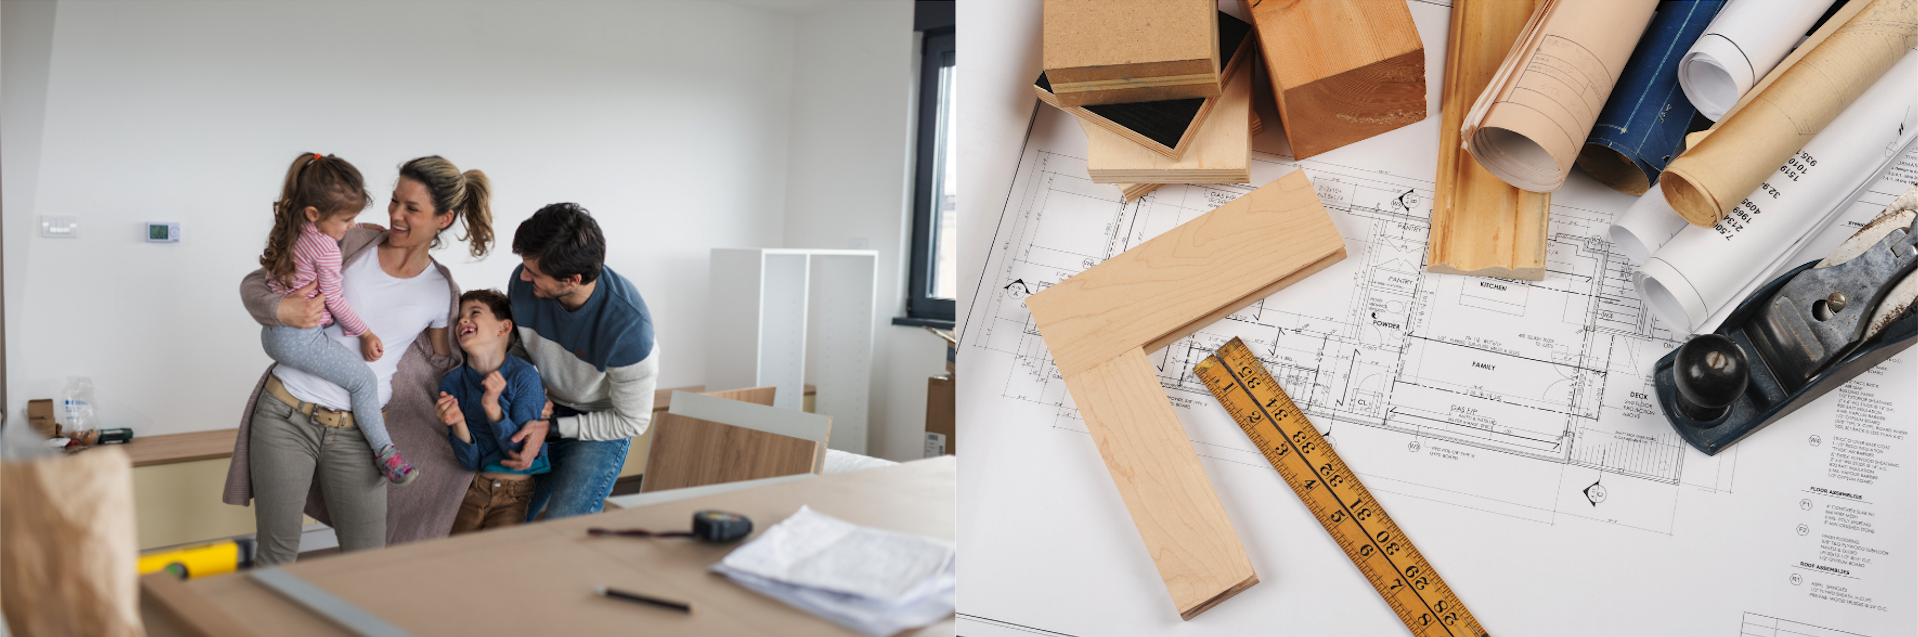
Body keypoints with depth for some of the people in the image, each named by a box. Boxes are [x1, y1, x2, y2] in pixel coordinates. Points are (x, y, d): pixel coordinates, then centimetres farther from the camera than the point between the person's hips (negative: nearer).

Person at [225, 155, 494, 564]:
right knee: (277, 555, 6)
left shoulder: (441, 292, 2)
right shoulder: (351, 245, -1)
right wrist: (280, 309, -18)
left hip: (355, 437, 1)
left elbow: (442, 364, 14)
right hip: (285, 417, -1)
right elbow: (254, 284, 4)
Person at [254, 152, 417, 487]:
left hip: (272, 332, 9)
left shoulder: (293, 229, 8)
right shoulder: (325, 247, -18)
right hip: (302, 340, -9)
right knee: (363, 379, -2)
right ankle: (384, 451, -2)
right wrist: (365, 333, 1)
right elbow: (335, 302, -12)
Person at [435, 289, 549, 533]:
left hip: (515, 494, -2)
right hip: (471, 490, 3)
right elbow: (470, 461, -5)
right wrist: (458, 424, -24)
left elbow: (522, 453, -14)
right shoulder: (451, 383, -4)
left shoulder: (523, 375, -13)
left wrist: (493, 408, -27)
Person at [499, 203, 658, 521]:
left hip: (604, 424, -5)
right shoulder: (523, 281, -20)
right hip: (543, 410, 5)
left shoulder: (628, 325, -35)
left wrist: (552, 428, -21)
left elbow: (632, 421, -21)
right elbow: (516, 346, 3)